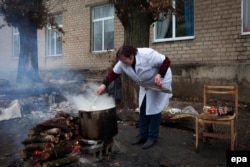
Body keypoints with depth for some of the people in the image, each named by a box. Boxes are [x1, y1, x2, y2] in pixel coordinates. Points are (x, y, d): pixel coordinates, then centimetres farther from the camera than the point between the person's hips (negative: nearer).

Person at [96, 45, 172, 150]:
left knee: (154, 109, -5)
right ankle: (142, 135, 20)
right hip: (146, 85, 7)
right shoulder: (122, 63, -16)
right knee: (143, 109, 8)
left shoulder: (147, 55, -35)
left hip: (160, 82, -6)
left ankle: (152, 137, 7)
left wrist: (159, 75, -35)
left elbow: (166, 61, -27)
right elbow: (113, 73, -7)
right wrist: (104, 85, -16)